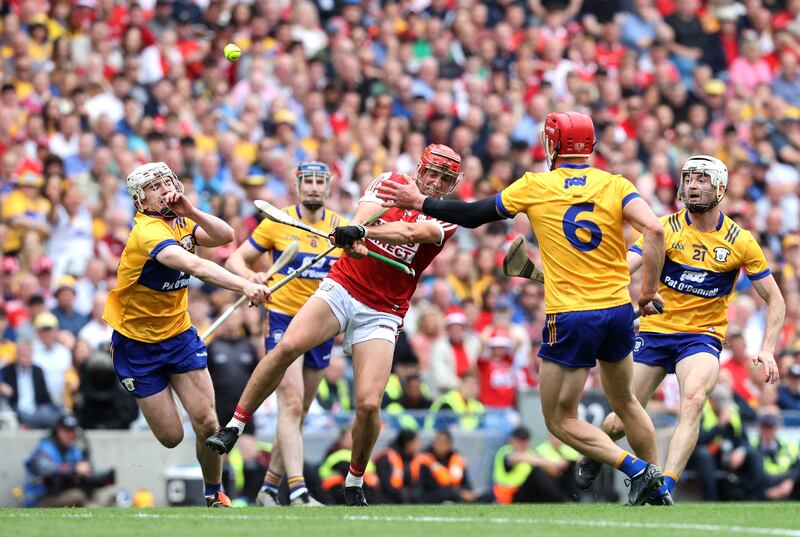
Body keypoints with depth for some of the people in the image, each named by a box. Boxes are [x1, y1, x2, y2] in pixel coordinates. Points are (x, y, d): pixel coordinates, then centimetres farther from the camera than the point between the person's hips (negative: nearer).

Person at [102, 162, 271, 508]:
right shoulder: (149, 232, -27)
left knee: (207, 422, -9)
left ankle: (214, 494, 13)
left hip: (178, 333, 6)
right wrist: (245, 286, -54)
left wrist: (190, 211, -20)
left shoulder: (178, 223, 1)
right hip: (137, 343, -6)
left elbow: (225, 237, -5)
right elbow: (195, 266, -42)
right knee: (171, 437, -2)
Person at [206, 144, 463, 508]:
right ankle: (234, 426, -12)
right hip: (343, 287, 1)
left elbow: (412, 231, -20)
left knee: (368, 404, -14)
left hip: (382, 313, -1)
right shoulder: (389, 182, 7)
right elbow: (364, 216, -12)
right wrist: (354, 241, -35)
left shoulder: (445, 221, 0)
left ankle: (354, 484, 9)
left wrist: (360, 232, -36)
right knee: (288, 346, -25)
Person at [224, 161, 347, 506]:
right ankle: (297, 489, -26)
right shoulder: (277, 223, -3)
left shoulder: (342, 228, 3)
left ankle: (269, 487, 21)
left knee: (299, 411, 9)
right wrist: (250, 276, -22)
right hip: (283, 319, -4)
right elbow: (235, 260, -1)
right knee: (291, 403, -17)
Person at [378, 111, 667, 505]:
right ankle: (657, 483, 26)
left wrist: (419, 202, 18)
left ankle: (638, 471, -9)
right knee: (625, 402, 25)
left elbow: (473, 215, 5)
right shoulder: (615, 185, 1)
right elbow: (654, 229, -13)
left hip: (569, 318, -4)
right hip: (618, 311, 4)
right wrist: (649, 289, -4)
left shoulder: (534, 187, -2)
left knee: (560, 420, 6)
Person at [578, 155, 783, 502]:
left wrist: (767, 350, -11)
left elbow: (774, 300, 3)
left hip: (702, 336, -1)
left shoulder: (740, 242, -4)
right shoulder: (666, 228, -5)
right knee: (620, 423, 2)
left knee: (693, 399, -33)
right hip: (655, 330, 1)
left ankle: (664, 487, -36)